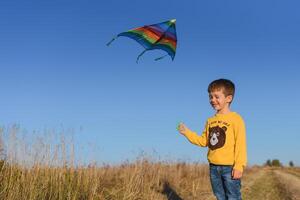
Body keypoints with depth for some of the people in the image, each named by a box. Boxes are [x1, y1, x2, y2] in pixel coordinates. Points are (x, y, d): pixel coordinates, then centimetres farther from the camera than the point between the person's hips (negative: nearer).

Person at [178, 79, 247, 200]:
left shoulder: (235, 119, -9)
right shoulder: (210, 120, 12)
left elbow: (240, 144, -12)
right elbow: (203, 141, 13)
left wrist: (239, 166, -17)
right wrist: (187, 132, 3)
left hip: (230, 167, -6)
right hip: (214, 167, 7)